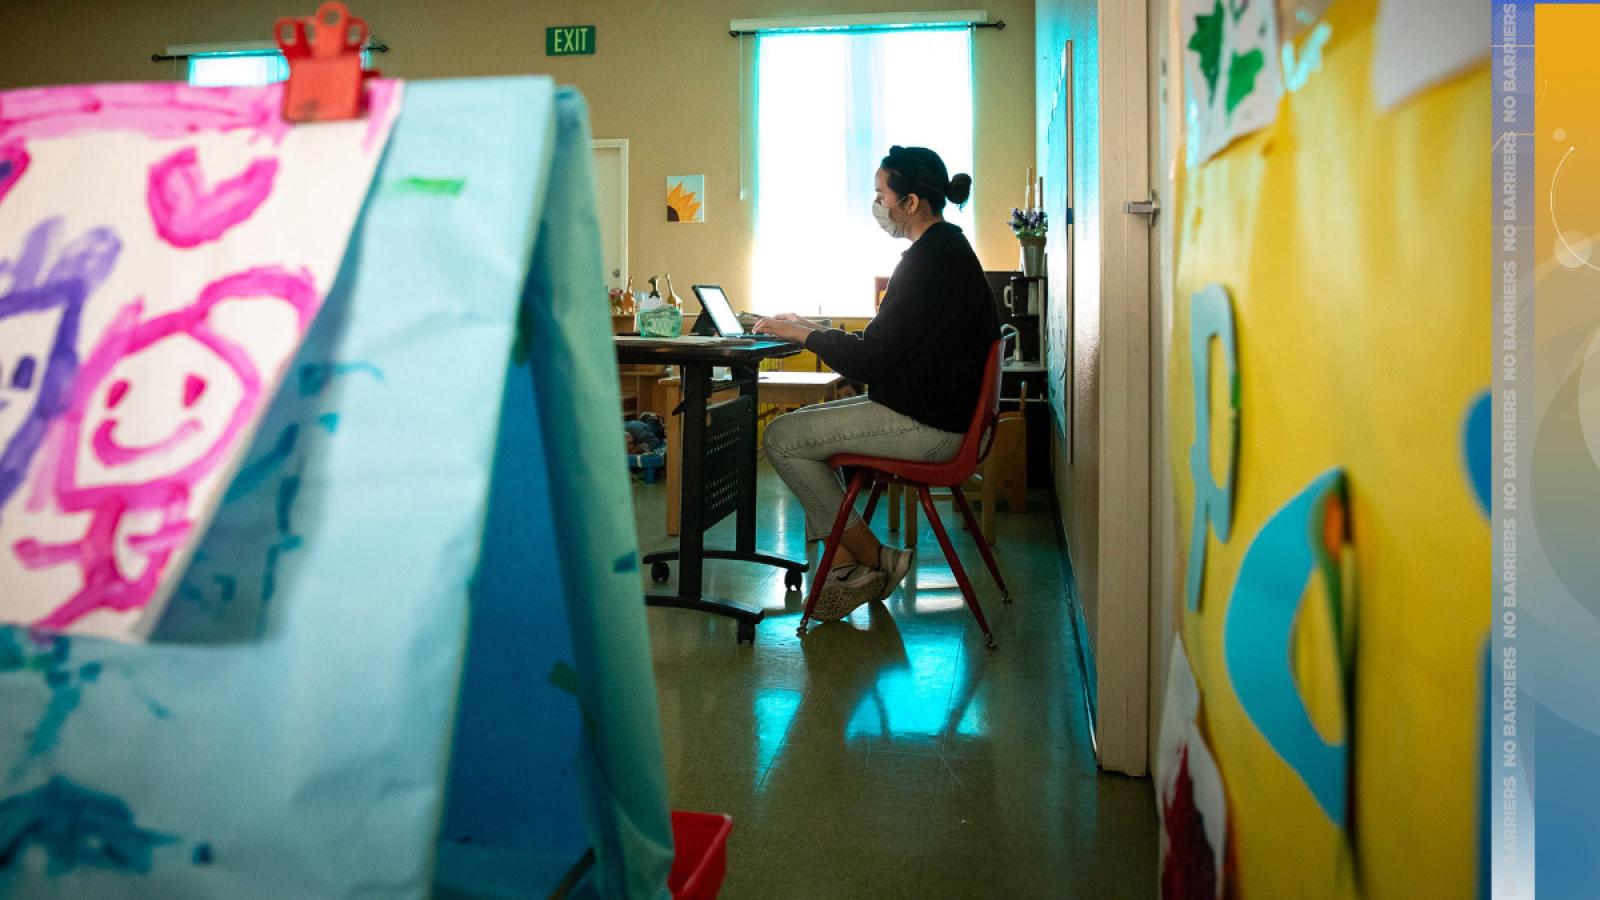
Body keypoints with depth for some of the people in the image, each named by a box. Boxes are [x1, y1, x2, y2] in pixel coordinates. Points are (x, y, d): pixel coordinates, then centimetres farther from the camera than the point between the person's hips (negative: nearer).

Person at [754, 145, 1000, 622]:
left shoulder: (929, 261, -19)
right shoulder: (946, 248, 14)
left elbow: (872, 362, -20)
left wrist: (804, 333, -8)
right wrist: (815, 330, 12)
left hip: (928, 426, -11)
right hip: (933, 408, 11)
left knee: (782, 438, -7)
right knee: (801, 423, 16)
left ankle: (874, 559, 3)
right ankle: (845, 563, 9)